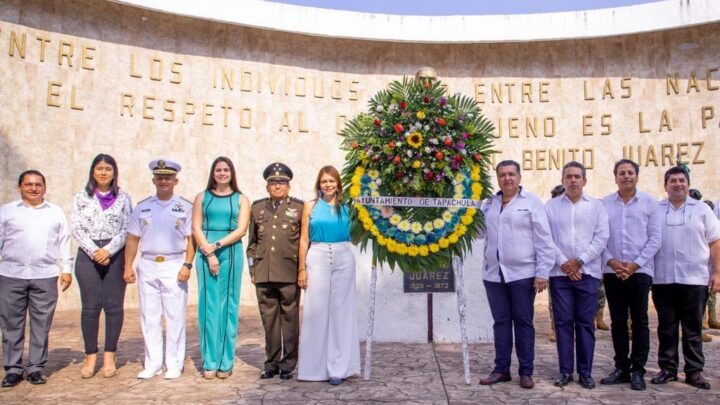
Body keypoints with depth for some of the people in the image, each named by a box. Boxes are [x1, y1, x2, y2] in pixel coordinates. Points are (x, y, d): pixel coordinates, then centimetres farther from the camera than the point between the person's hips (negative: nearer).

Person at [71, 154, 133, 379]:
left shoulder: (123, 198, 8)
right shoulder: (81, 198, 10)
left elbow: (127, 230, 2)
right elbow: (77, 229, 3)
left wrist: (108, 250, -10)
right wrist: (94, 251, -10)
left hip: (116, 256, 0)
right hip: (88, 256, 0)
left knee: (114, 306, 0)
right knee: (90, 306, -1)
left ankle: (109, 356, 8)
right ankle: (90, 356, 7)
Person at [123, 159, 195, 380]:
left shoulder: (185, 207, 4)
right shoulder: (142, 207, 12)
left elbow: (191, 239, 1)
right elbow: (133, 239, 12)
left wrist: (187, 265, -10)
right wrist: (128, 266, 5)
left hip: (174, 266, -3)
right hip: (147, 266, 3)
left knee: (175, 317, 0)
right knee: (149, 318, 7)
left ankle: (174, 365, 9)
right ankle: (153, 364, 17)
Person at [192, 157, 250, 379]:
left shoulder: (241, 200, 10)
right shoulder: (202, 197, 12)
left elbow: (241, 230, -1)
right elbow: (196, 229, 4)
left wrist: (217, 245, -11)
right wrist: (209, 253, -8)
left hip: (231, 253, -1)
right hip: (205, 253, 1)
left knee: (228, 306, 1)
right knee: (208, 305, 0)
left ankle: (226, 363, 8)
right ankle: (209, 362, 7)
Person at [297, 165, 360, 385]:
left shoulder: (346, 207, 7)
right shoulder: (310, 206, 6)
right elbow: (304, 239, 5)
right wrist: (302, 268, 0)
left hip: (344, 260, 1)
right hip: (317, 259, -1)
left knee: (341, 310, 4)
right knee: (316, 311, 1)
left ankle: (338, 367, 12)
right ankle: (315, 366, 13)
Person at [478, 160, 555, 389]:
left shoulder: (531, 202, -2)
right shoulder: (490, 204, 12)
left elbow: (544, 240, -5)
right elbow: (481, 231, 20)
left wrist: (542, 272, -10)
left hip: (523, 274, -4)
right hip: (493, 274, 4)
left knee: (523, 322, 5)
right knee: (500, 322, 10)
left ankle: (526, 372, 15)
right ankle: (501, 369, 19)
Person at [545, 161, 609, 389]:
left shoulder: (596, 206, 7)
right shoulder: (551, 206, 7)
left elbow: (602, 237, -1)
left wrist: (579, 261, -8)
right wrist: (563, 263, -9)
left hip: (588, 273, 0)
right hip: (560, 273, 0)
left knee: (585, 323, 4)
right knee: (563, 322, 3)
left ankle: (585, 372, 12)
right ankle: (565, 371, 12)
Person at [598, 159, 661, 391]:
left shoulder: (649, 203, 3)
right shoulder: (604, 204, 5)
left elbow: (655, 238, -1)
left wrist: (635, 264, -9)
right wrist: (611, 261, -10)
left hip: (640, 271, -1)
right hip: (613, 271, 1)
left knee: (640, 321, 3)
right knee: (618, 321, 7)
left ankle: (638, 370, 12)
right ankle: (621, 368, 17)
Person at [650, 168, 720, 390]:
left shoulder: (702, 210, 7)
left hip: (695, 279, 0)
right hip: (663, 279, 1)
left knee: (693, 328, 6)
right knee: (666, 327, 8)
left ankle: (694, 371, 14)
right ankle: (667, 369, 17)